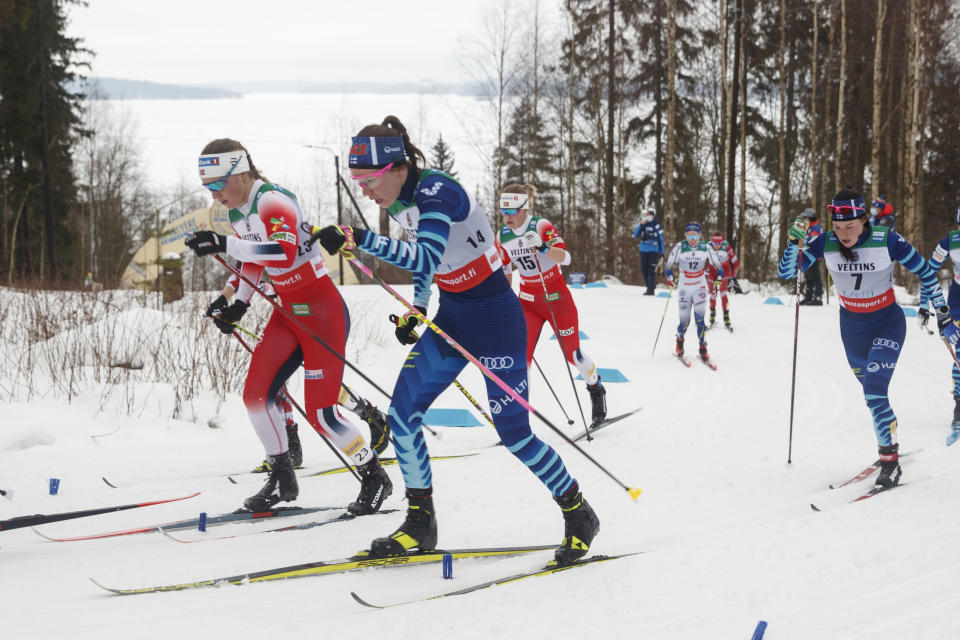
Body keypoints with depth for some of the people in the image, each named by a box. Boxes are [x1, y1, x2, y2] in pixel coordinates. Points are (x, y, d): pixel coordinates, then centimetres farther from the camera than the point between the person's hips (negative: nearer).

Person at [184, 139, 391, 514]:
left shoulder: (273, 202, -22)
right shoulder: (238, 212, 6)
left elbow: (284, 253, -40)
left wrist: (224, 245, -41)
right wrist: (238, 305, 9)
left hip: (322, 310, -9)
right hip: (288, 312, 9)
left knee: (320, 412, -10)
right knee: (256, 395, 1)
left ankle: (374, 477, 9)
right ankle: (282, 480, 17)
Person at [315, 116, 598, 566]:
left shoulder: (437, 192, -24)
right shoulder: (399, 201, 3)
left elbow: (426, 259, -39)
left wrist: (358, 240, -44)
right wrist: (416, 308, 7)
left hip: (494, 318, -9)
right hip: (451, 317, 9)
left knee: (513, 432, -3)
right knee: (401, 416, 0)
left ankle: (579, 516, 16)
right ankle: (420, 523, 11)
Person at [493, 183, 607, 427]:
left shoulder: (541, 226, -18)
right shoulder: (503, 237, -3)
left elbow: (565, 257, -30)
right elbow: (506, 272, 11)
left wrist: (542, 247, -48)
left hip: (557, 297, -3)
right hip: (528, 301, 4)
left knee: (572, 353, 5)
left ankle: (596, 390, 32)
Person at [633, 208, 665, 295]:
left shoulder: (657, 226, 1)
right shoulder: (642, 225, 9)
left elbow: (661, 240, 4)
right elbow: (635, 235, -1)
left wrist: (662, 253, 1)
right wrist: (641, 225, -11)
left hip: (653, 251, -4)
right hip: (643, 250, 4)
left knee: (652, 270, -11)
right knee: (644, 269, 5)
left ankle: (651, 289, -11)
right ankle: (649, 287, 18)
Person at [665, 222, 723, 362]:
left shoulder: (706, 248, -9)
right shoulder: (679, 248, -11)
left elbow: (717, 264, 3)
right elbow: (670, 264, 0)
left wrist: (720, 277, -6)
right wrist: (670, 278, -12)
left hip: (700, 288, 0)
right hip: (684, 288, 0)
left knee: (699, 319, -14)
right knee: (684, 321, 1)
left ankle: (703, 350, -8)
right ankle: (680, 339, 34)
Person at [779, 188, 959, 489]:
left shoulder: (887, 241, -22)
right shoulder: (825, 244, -15)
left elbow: (926, 272, -11)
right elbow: (787, 272, -12)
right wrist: (795, 241, -29)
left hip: (887, 322, -4)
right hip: (851, 325, 4)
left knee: (875, 392, -20)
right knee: (871, 393, 19)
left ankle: (890, 461, -8)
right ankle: (890, 443, 41)